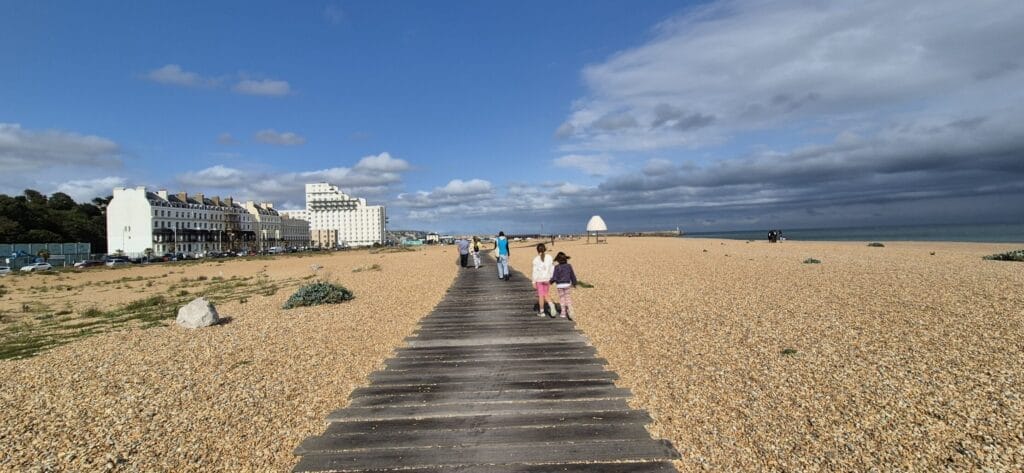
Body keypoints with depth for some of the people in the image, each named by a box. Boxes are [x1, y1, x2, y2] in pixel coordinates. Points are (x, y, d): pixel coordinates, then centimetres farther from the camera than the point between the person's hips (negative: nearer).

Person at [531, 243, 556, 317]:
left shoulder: (536, 260, -12)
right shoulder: (549, 257, -4)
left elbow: (535, 271, -10)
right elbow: (552, 268, 1)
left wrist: (534, 281, -3)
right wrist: (551, 278, 12)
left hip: (539, 279, -3)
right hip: (547, 279, 3)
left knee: (540, 295, 8)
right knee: (546, 294, 15)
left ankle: (541, 311, 16)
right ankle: (551, 304, -11)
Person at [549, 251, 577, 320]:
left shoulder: (557, 267, -13)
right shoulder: (569, 266, -4)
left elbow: (554, 278, -15)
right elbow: (572, 275, 2)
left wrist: (551, 282, 5)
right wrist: (574, 283, 16)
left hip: (559, 285, -2)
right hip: (567, 285, 2)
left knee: (562, 299, 11)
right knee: (568, 299, 8)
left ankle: (564, 313, 16)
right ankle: (570, 312, -8)